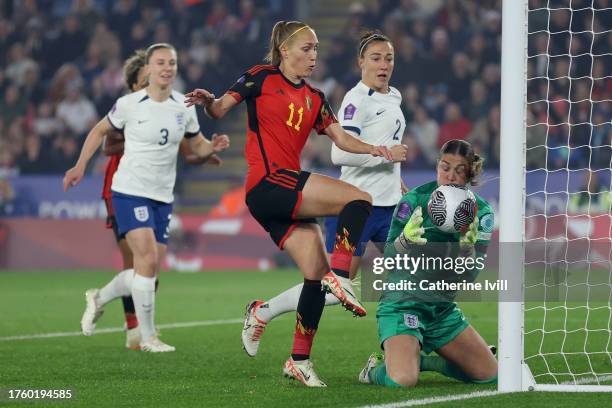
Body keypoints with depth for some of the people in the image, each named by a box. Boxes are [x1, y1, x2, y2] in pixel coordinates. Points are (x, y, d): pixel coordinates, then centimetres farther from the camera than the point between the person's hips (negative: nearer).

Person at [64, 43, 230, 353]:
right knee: (148, 261, -18)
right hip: (130, 191, -5)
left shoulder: (183, 108, 4)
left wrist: (213, 147, -8)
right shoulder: (129, 105, -7)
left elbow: (197, 146, 14)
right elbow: (100, 130, 9)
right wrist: (80, 166, 4)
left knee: (149, 271, 5)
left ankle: (98, 299, 33)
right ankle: (148, 337, -7)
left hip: (162, 197, 5)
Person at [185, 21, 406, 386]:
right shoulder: (262, 78, 3)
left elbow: (341, 138, 15)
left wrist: (374, 150, -2)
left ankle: (300, 361, 3)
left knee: (317, 273, 0)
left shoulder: (314, 99, 20)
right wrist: (208, 101, -22)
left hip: (288, 197, 7)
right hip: (269, 182, -7)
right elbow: (221, 109, 1)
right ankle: (341, 276, -23)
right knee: (359, 198, -18)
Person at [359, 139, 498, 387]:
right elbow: (388, 258, -15)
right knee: (403, 380, -29)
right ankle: (376, 368, 7)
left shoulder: (481, 212, -2)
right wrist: (405, 240, -36)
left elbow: (469, 276, -9)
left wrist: (468, 246, -30)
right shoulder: (414, 200, -12)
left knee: (490, 376, 3)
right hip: (402, 304, -5)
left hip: (443, 309, 5)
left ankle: (421, 360, 21)